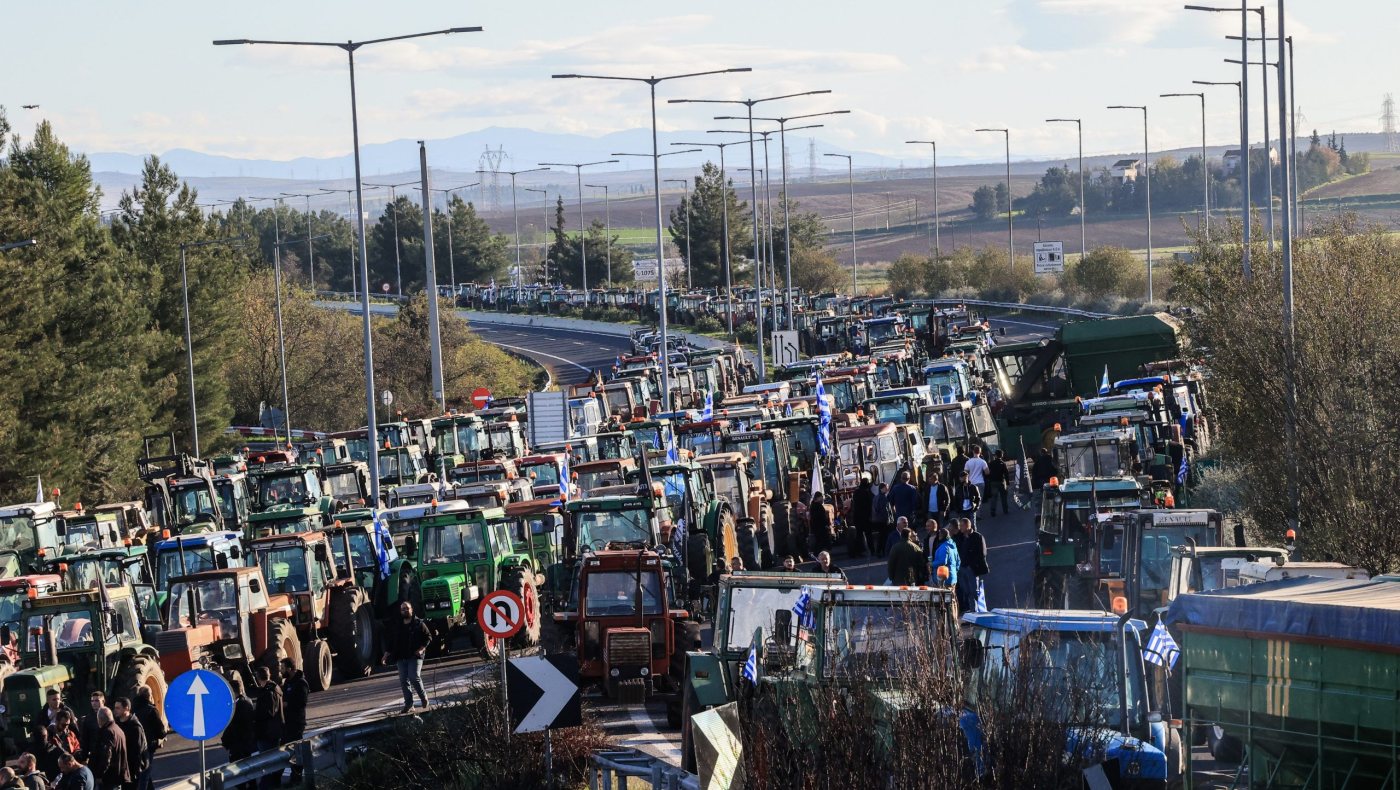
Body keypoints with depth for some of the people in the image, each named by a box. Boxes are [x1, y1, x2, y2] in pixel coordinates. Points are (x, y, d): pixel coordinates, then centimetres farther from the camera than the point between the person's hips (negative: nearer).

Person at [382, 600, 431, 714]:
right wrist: (387, 654, 8)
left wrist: (422, 648, -12)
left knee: (414, 677, -17)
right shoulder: (397, 626, 14)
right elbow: (391, 641, 18)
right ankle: (408, 704, 4)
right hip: (401, 658, 5)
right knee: (404, 681, -1)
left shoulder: (419, 623, 1)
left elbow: (428, 637, 1)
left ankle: (423, 696, 7)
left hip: (415, 657, -5)